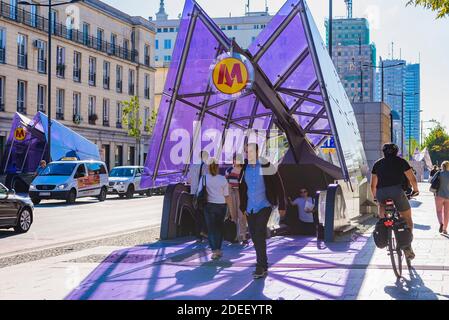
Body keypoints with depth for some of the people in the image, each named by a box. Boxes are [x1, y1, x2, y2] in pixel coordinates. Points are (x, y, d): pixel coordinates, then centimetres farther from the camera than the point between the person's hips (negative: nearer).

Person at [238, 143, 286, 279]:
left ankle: (261, 267, -16)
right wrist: (243, 207, 10)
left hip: (264, 206, -5)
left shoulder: (266, 167, -8)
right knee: (254, 237, 8)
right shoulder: (244, 169, 5)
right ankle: (263, 267, 20)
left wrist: (281, 206, -4)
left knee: (259, 235, -18)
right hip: (250, 208, 5)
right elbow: (241, 188, 16)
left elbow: (279, 187, -4)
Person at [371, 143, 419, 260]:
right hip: (397, 191, -3)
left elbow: (373, 185, 25)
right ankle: (407, 246, -1)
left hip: (381, 193, 3)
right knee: (407, 219, 11)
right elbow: (412, 179, 11)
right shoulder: (401, 161, 14)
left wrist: (376, 196, 40)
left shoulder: (377, 163, 22)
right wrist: (415, 190, 30)